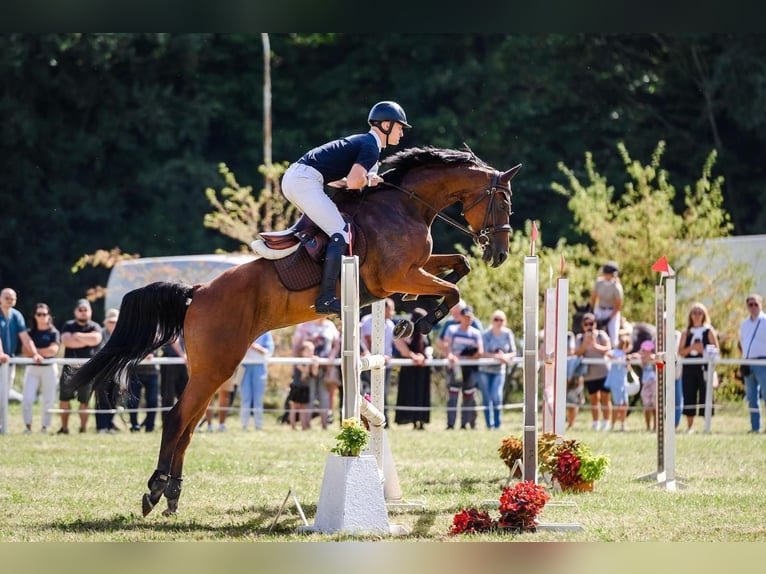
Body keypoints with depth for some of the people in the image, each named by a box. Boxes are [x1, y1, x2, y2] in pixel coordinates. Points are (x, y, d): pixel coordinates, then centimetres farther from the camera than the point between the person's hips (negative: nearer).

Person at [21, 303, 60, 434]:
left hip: (49, 368, -1)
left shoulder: (54, 333, 3)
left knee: (48, 400, 0)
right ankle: (27, 426, -2)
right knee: (27, 399, -10)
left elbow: (53, 350, -9)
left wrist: (35, 351, -4)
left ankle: (45, 427, 9)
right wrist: (44, 352, -10)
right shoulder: (30, 332, 8)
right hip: (32, 368, 1)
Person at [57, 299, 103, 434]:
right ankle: (64, 427, 8)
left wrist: (78, 336, -6)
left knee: (84, 400, 0)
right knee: (64, 398, -2)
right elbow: (66, 340, -9)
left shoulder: (95, 327, 8)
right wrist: (86, 340, -6)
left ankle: (83, 427, 10)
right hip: (70, 367, 1)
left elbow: (96, 338, -15)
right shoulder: (68, 326, 11)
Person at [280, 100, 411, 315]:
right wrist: (370, 180, 2)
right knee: (341, 234, -14)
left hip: (292, 177, 10)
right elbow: (354, 182, -20)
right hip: (305, 182, -10)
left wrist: (365, 179, 9)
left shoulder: (361, 142, 24)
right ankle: (326, 298, -24)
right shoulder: (371, 147, -7)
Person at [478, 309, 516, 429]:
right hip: (485, 370, -1)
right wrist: (497, 356, -26)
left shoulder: (508, 334, -1)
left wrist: (505, 357, -17)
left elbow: (513, 353, 4)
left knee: (497, 396, -14)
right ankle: (489, 425, 14)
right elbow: (483, 353, -15)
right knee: (486, 398, 3)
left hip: (499, 371, 1)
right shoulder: (486, 335, -10)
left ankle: (497, 424, 0)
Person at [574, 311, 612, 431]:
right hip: (589, 373, 2)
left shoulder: (601, 335, 3)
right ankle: (595, 422, 14)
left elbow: (608, 348, -7)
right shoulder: (580, 338, 6)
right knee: (593, 398, 7)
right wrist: (585, 344, -20)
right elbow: (577, 353, -4)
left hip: (603, 371, -2)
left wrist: (596, 345, -21)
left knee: (605, 397, -1)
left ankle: (606, 421, 4)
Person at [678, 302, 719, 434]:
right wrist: (691, 348, -10)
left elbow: (716, 350, 1)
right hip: (689, 368, 3)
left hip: (704, 367, -3)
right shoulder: (686, 332, 13)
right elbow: (680, 351, 7)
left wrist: (703, 351, -15)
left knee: (705, 396, -6)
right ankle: (689, 426, 8)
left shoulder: (709, 331, 5)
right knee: (689, 397, 1)